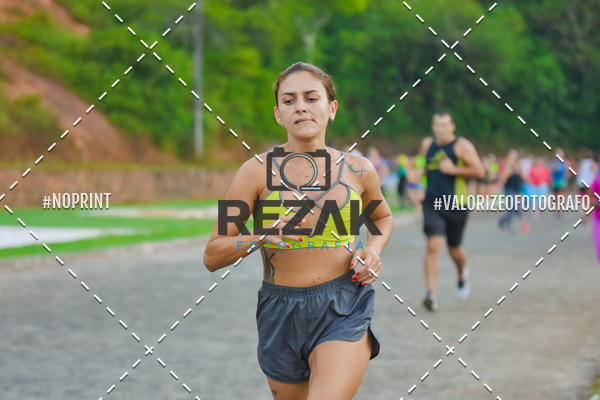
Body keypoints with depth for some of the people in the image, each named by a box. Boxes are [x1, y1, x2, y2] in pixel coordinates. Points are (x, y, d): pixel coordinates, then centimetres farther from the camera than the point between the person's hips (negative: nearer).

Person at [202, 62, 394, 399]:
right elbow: (212, 257, -3)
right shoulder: (258, 171, -4)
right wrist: (262, 237, -20)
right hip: (281, 312, 1)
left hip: (344, 310, -1)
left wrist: (374, 248, 4)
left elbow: (383, 217, 26)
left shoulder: (358, 170, 3)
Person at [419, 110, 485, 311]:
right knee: (433, 246, -15)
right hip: (432, 204, 2)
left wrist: (453, 169, -17)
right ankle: (431, 293, -17)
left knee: (454, 249, 12)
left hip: (456, 205, -2)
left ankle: (462, 275, 47)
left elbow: (479, 171, -11)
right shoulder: (427, 144, 9)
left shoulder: (462, 146, -6)